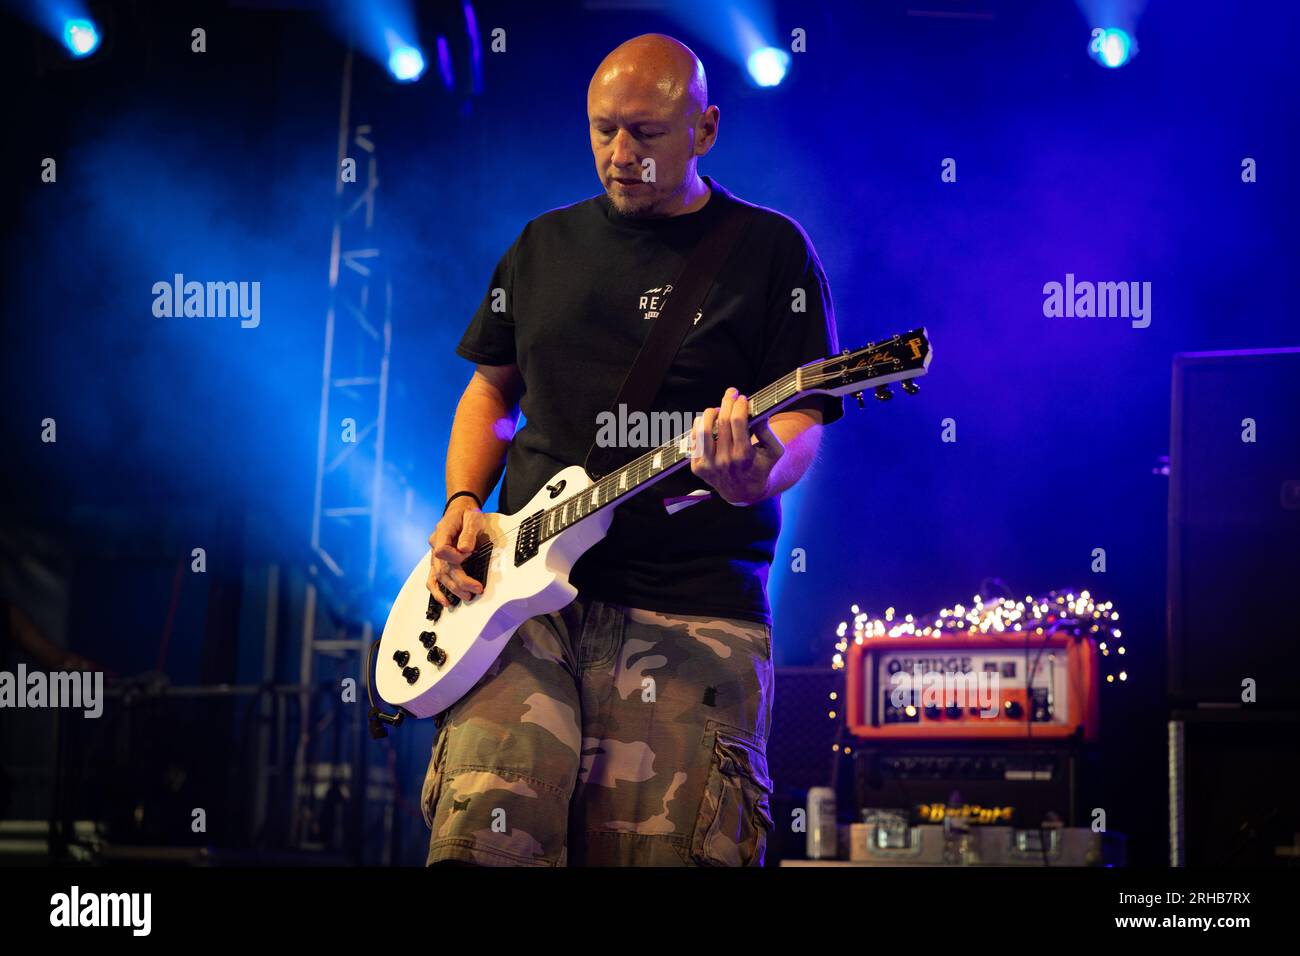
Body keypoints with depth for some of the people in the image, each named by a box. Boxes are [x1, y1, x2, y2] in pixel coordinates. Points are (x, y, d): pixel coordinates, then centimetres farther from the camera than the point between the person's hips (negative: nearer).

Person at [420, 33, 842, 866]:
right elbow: (492, 390, 25)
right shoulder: (544, 245, 16)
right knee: (482, 834, -14)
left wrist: (754, 476, -25)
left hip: (693, 612, -3)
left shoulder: (768, 250, 4)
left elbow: (802, 421, -2)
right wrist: (464, 503, 7)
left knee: (663, 848, -7)